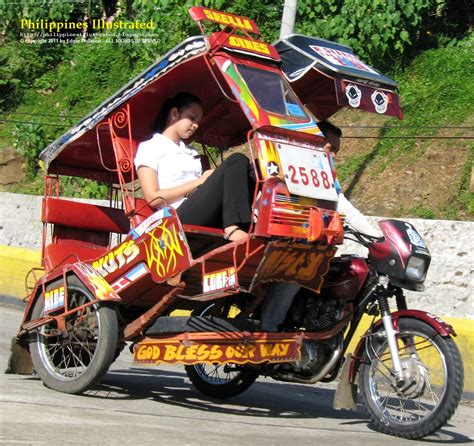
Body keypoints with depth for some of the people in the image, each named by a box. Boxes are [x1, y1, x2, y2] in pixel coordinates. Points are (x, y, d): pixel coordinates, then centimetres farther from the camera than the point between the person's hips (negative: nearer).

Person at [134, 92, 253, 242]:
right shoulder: (149, 147, 8)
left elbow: (202, 192, 16)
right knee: (236, 162, -19)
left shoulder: (191, 152, 30)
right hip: (179, 218, -7)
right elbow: (153, 198, -5)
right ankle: (233, 228, -32)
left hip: (209, 216, 7)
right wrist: (198, 182, -4)